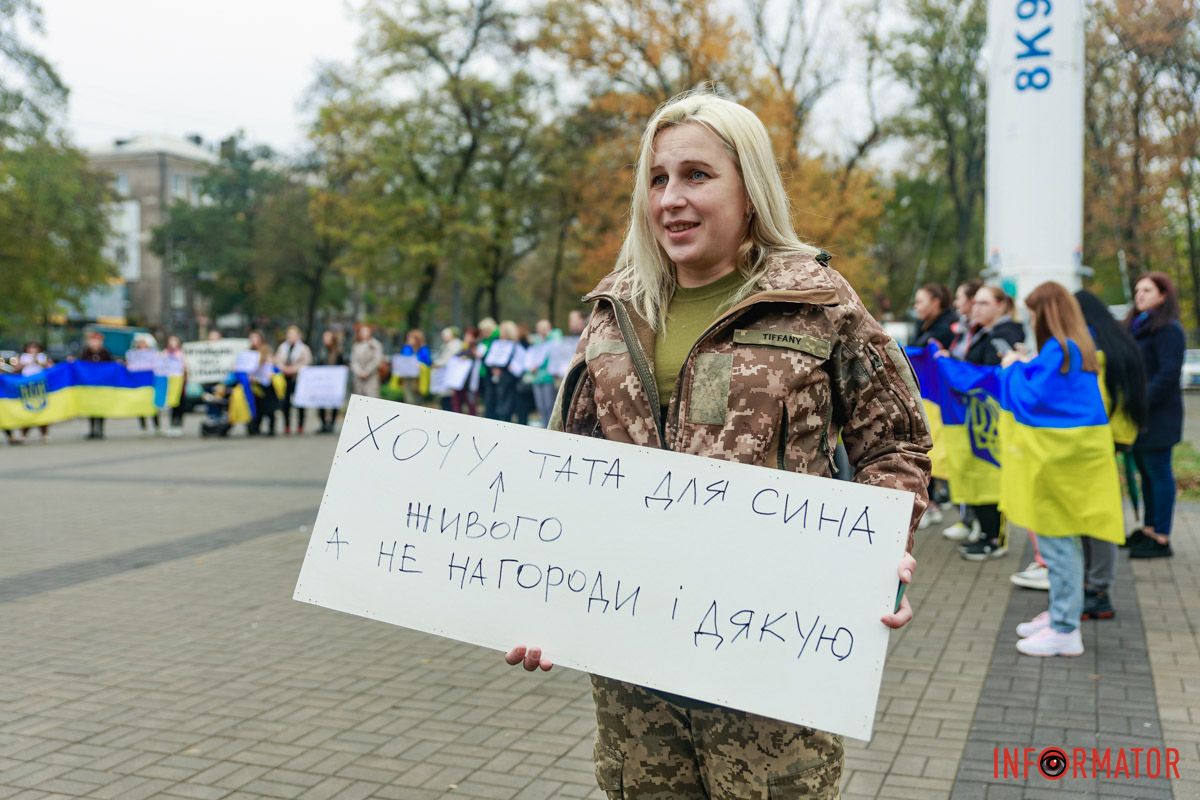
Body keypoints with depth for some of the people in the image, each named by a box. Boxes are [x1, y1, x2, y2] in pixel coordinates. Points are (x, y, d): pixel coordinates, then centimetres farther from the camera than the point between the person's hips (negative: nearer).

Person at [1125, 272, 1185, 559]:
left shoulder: (1169, 329, -12)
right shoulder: (1137, 326, 16)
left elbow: (1168, 374, -19)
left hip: (1157, 416, -9)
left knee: (1159, 474, -4)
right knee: (1146, 473, 14)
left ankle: (1161, 539, 1)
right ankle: (1148, 530, 22)